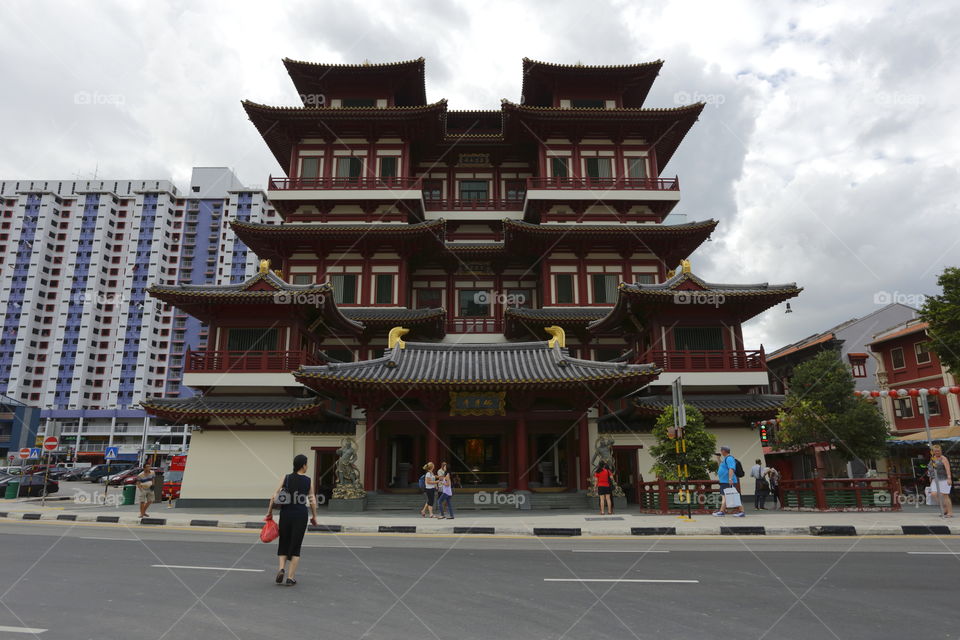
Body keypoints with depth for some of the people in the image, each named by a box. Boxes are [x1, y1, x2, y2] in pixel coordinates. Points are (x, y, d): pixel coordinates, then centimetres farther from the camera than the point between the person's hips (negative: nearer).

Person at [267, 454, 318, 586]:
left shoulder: (286, 478, 0)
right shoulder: (308, 481, -2)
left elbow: (274, 496, -5)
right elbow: (312, 501, -3)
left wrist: (269, 512, 4)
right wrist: (314, 517, 9)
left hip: (286, 514, 1)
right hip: (301, 515, -1)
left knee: (283, 544, 18)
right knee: (295, 546, 9)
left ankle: (281, 568, -3)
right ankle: (290, 577, 7)